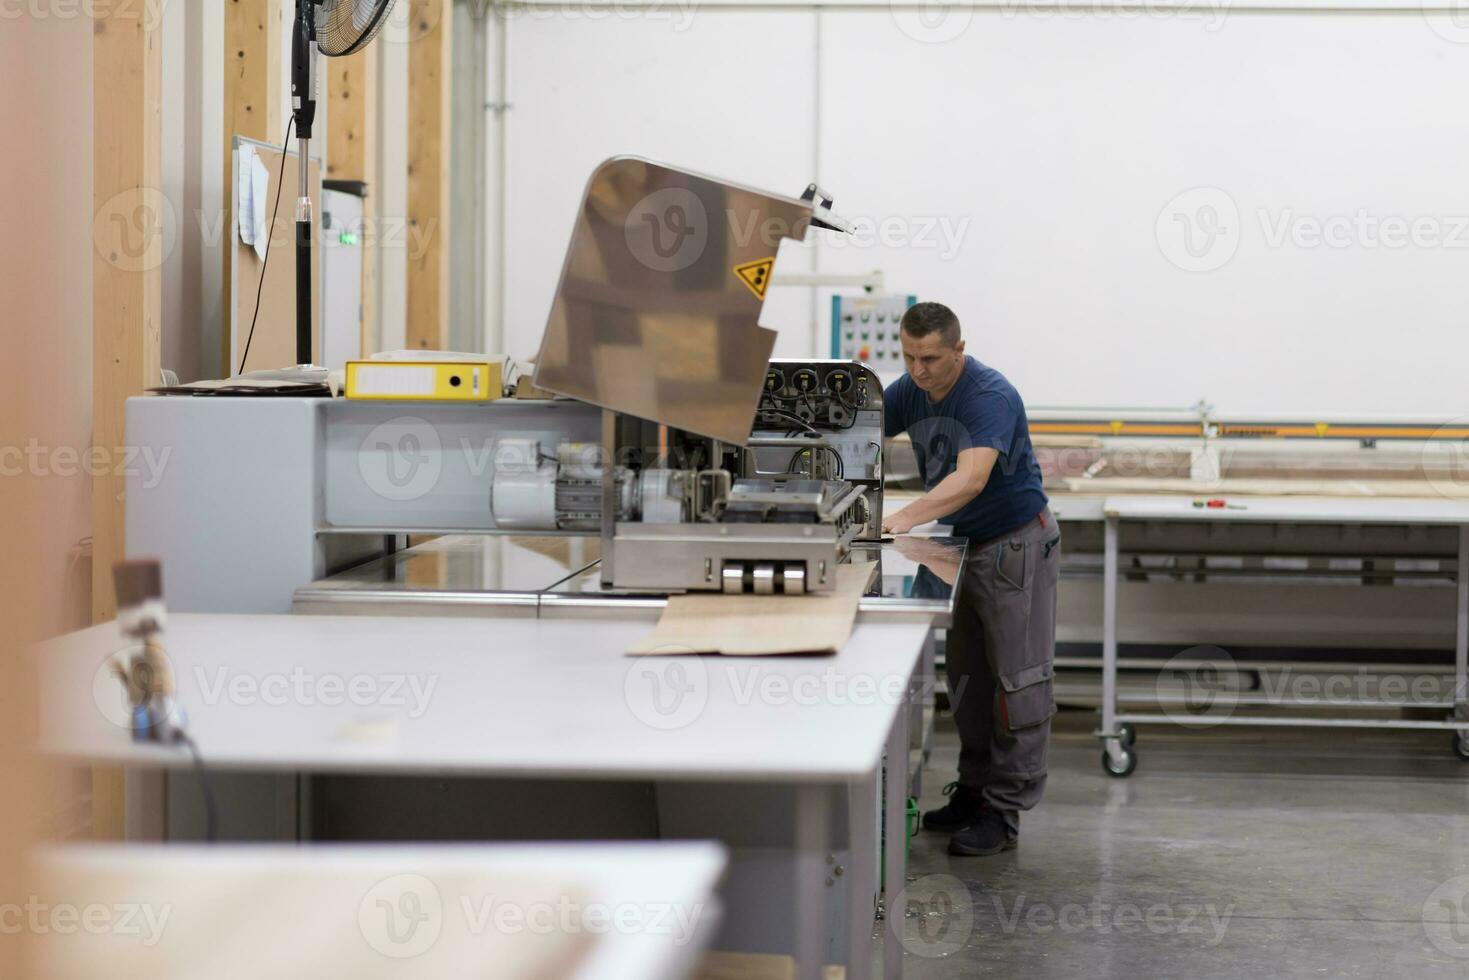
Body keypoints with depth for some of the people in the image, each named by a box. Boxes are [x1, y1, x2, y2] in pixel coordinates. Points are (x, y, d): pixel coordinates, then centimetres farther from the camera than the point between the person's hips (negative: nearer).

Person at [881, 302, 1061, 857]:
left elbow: (971, 478, -39)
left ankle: (1005, 811, -1)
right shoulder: (910, 392, -2)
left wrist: (906, 518, -51)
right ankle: (973, 790, 21)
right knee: (967, 677, 12)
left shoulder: (990, 396, -26)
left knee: (1018, 678, -3)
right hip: (964, 543, 8)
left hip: (1016, 544, -8)